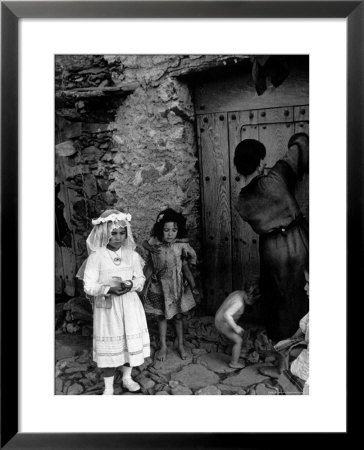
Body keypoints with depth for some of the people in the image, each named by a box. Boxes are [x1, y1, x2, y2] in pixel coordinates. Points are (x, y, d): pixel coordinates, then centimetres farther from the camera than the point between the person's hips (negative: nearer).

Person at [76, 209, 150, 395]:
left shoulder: (132, 255, -2)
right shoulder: (96, 257, -12)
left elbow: (141, 278, 5)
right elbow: (89, 286, -12)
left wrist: (131, 285, -16)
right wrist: (109, 289, -26)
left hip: (130, 306, 3)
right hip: (107, 307, -3)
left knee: (130, 340, 14)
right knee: (109, 345, 7)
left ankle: (127, 378, 39)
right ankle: (108, 387, 27)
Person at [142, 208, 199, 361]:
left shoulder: (181, 246, -13)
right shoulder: (154, 245, -12)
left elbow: (185, 268, -6)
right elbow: (149, 267, 3)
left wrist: (193, 286, -8)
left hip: (176, 287, 0)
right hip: (158, 287, 1)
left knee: (178, 316, 13)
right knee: (161, 316, 13)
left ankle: (180, 345, 32)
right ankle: (163, 346, 30)